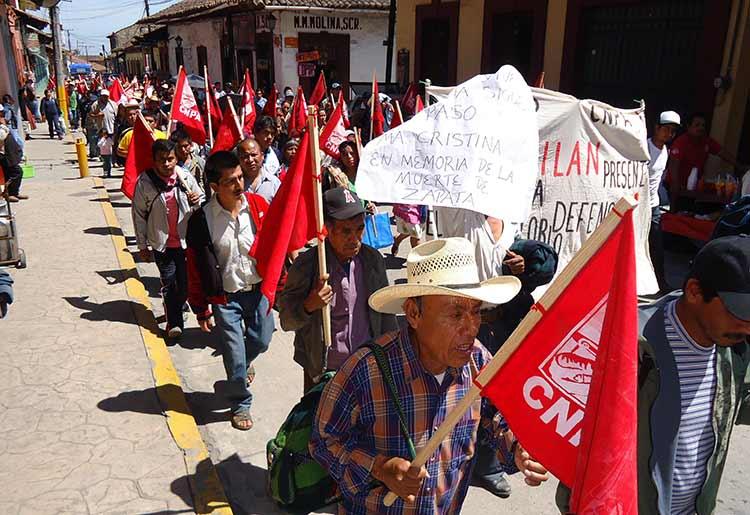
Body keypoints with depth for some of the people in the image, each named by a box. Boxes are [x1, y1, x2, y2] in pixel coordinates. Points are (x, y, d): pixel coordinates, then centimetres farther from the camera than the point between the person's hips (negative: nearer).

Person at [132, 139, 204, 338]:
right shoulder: (145, 182, -10)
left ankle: (175, 310, 37)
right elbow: (139, 215, -1)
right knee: (168, 282, 0)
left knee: (185, 281, 11)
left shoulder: (185, 177, -6)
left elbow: (203, 203, 7)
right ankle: (174, 322, 10)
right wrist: (142, 245, 2)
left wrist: (195, 202, -19)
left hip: (186, 240, 2)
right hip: (161, 242, -2)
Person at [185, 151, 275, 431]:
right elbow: (196, 268, -7)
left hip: (259, 289, 3)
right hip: (226, 297, -2)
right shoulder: (202, 219, -15)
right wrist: (201, 310, -3)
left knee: (261, 341, 15)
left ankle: (243, 364, 51)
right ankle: (240, 404, 28)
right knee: (234, 354, 4)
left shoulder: (258, 205, -10)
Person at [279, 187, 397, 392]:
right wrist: (308, 306, -29)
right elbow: (286, 319, -9)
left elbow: (386, 315, 8)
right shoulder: (305, 265, -15)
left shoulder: (373, 260, -4)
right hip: (322, 373, -3)